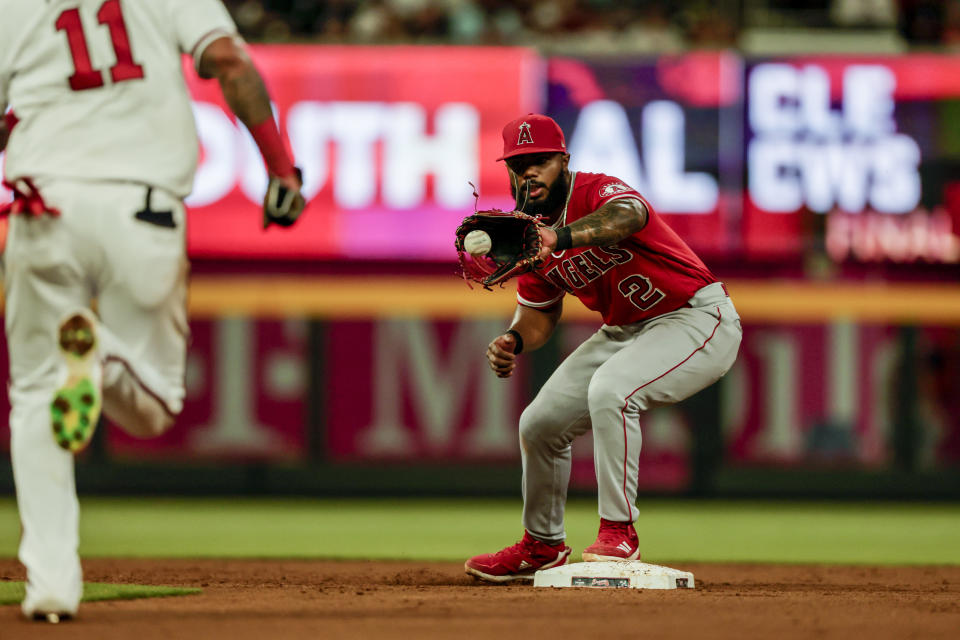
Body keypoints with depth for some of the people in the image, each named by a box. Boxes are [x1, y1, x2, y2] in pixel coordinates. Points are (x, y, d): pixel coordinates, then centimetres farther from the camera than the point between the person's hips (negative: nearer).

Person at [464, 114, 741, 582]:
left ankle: (619, 531, -23)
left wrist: (561, 237, -67)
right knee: (540, 423, 8)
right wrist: (514, 340, -11)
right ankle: (543, 545, 31)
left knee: (610, 389, -34)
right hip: (624, 332, 9)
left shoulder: (598, 192, -24)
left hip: (696, 318, -9)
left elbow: (627, 216, -50)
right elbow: (540, 311, 13)